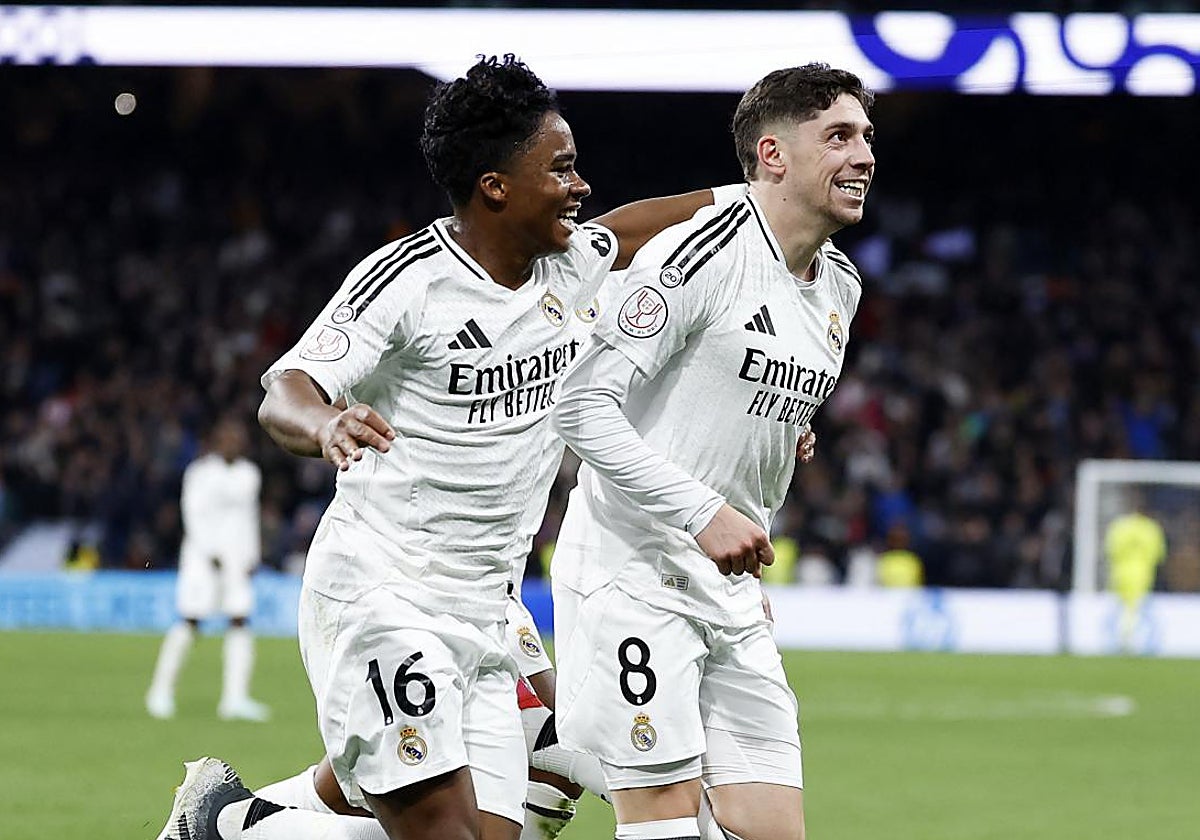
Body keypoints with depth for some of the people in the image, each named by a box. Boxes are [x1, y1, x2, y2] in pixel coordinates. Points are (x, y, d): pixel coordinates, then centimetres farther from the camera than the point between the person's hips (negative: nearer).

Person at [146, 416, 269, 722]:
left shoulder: (249, 473, 13)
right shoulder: (200, 472, -5)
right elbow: (194, 515, -9)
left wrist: (252, 556, 11)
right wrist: (211, 553, -16)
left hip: (238, 556, 6)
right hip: (203, 555, -5)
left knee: (241, 622, -5)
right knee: (189, 621, -8)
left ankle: (235, 697, -8)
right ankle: (161, 690, 2)